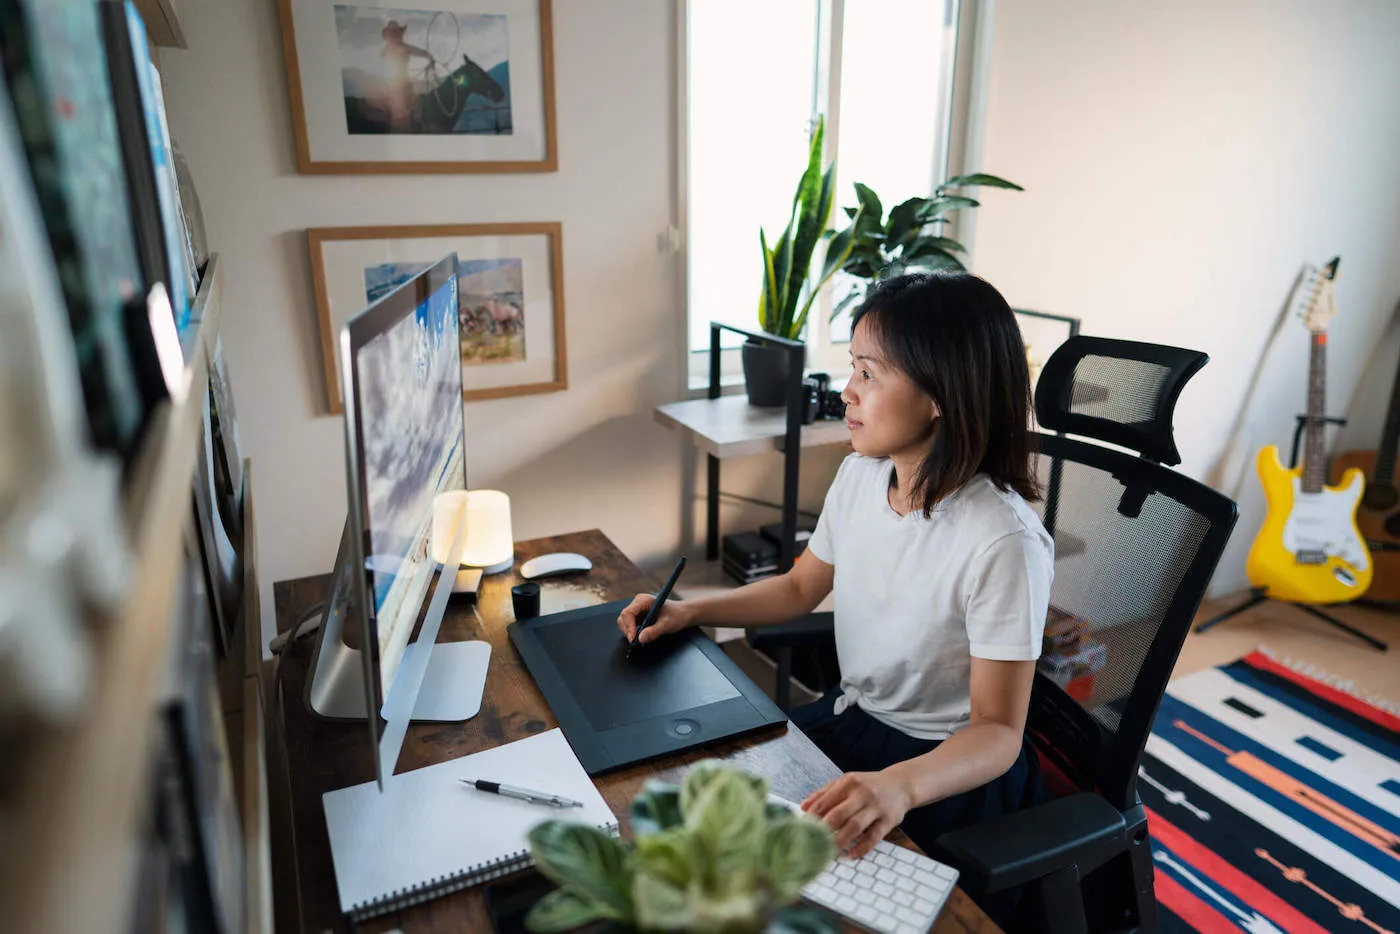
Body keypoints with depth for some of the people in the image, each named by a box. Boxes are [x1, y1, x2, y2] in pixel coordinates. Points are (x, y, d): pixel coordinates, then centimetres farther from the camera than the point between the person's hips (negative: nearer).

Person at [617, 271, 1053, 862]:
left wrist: (899, 785, -44)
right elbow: (800, 588, 10)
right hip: (852, 714, 7)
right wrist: (689, 611, -2)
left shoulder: (1004, 542, -28)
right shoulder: (859, 475, -5)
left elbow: (997, 731, -24)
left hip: (951, 768, -6)